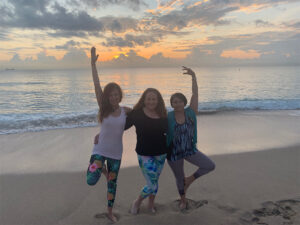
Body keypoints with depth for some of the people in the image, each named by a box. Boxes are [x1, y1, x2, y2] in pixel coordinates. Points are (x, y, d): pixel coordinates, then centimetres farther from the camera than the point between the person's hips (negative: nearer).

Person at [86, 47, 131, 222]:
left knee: (113, 183, 14)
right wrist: (93, 63, -24)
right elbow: (97, 85, -19)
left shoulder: (125, 111, -4)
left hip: (116, 153, 2)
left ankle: (110, 211, 37)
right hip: (100, 150, -2)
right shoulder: (104, 108, -11)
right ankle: (101, 168, 21)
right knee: (91, 181, -14)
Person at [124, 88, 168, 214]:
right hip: (145, 155, -4)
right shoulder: (137, 113, -11)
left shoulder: (162, 115, -1)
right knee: (152, 185, -3)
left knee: (155, 181, 18)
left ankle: (151, 204, 45)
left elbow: (168, 132, 12)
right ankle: (137, 202, 28)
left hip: (161, 154, 4)